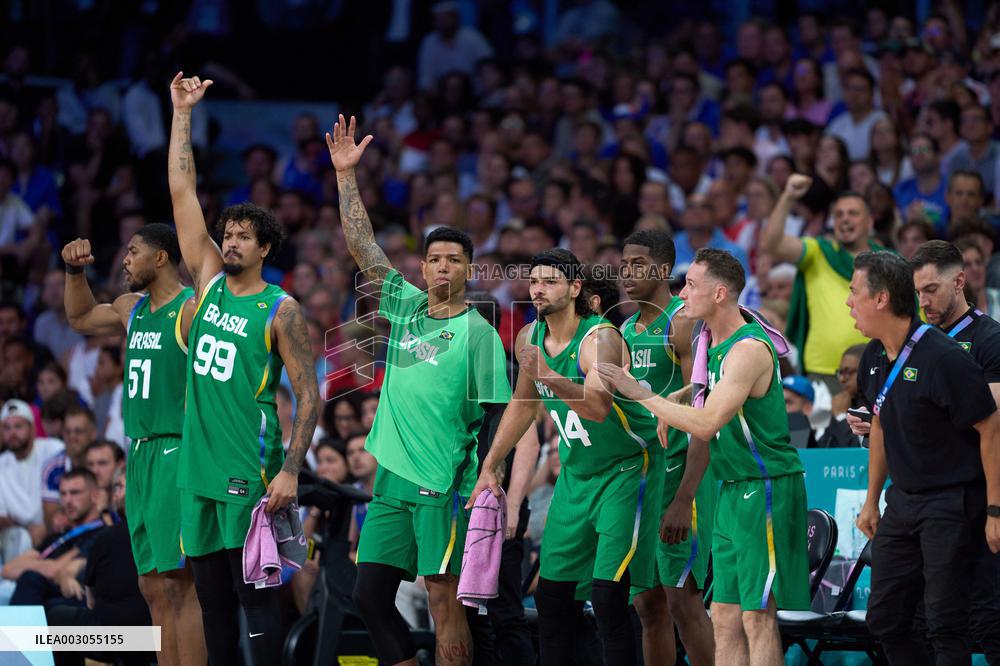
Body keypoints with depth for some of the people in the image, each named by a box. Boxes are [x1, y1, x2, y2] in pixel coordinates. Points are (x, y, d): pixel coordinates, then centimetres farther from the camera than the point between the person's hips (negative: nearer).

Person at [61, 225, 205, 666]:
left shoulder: (193, 310, -11)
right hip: (140, 454, 9)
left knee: (180, 580, -13)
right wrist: (74, 270, 20)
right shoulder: (132, 308, 16)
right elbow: (80, 318, 36)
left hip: (177, 453, -9)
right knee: (153, 587, 7)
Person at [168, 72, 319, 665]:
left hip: (249, 471, -6)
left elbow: (309, 394, -6)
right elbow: (182, 192, 11)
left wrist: (291, 470, -16)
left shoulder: (281, 310, -4)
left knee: (255, 594, -6)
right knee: (212, 597, 8)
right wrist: (183, 113, 8)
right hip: (197, 464, 6)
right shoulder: (210, 283, 11)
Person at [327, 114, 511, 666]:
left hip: (444, 483, -6)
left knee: (443, 595, -8)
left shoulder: (477, 331, -3)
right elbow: (362, 247, 11)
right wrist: (345, 175, 5)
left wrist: (481, 484, -16)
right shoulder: (406, 306, 12)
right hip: (393, 476, 6)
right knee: (369, 593, 4)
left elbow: (494, 416, -6)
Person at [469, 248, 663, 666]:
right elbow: (523, 405, 19)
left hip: (626, 471, -8)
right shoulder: (529, 339, 1)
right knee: (551, 596, 8)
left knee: (607, 596, -16)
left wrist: (549, 376, -52)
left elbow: (598, 407, -40)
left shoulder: (600, 339, -23)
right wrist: (490, 467, 19)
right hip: (576, 475, 8)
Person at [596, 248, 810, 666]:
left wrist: (640, 393, -19)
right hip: (733, 491, 10)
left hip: (765, 489, -10)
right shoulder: (715, 347, 13)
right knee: (725, 619, 8)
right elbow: (706, 434, 20)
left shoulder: (749, 350, -17)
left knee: (757, 616, -8)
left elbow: (706, 424, -26)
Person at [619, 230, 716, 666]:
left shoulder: (683, 323, -9)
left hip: (677, 473, -8)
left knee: (682, 599, -9)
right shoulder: (625, 329, 16)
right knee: (648, 605, 8)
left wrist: (684, 497, -22)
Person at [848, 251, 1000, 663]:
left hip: (952, 504, -9)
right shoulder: (875, 358, 6)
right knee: (885, 620, 9)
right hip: (902, 502, 9)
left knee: (944, 624, -9)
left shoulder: (943, 359, -20)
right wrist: (872, 500, 22)